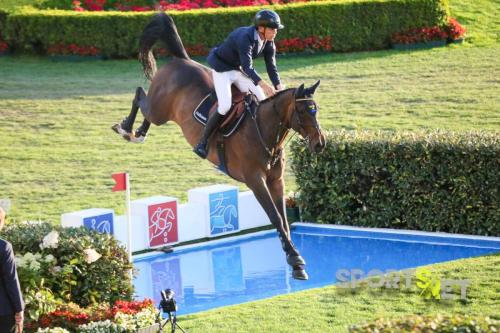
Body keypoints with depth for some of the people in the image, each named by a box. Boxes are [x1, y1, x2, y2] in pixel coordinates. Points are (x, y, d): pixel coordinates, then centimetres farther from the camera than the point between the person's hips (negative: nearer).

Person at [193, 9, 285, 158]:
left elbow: (272, 67, -7)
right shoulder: (245, 38, -34)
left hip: (238, 70, 8)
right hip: (222, 69, -8)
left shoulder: (268, 42, -10)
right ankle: (202, 143, -13)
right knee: (225, 106, -22)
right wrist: (263, 85, -54)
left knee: (262, 101, -2)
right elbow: (247, 67, -42)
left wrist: (279, 88, -23)